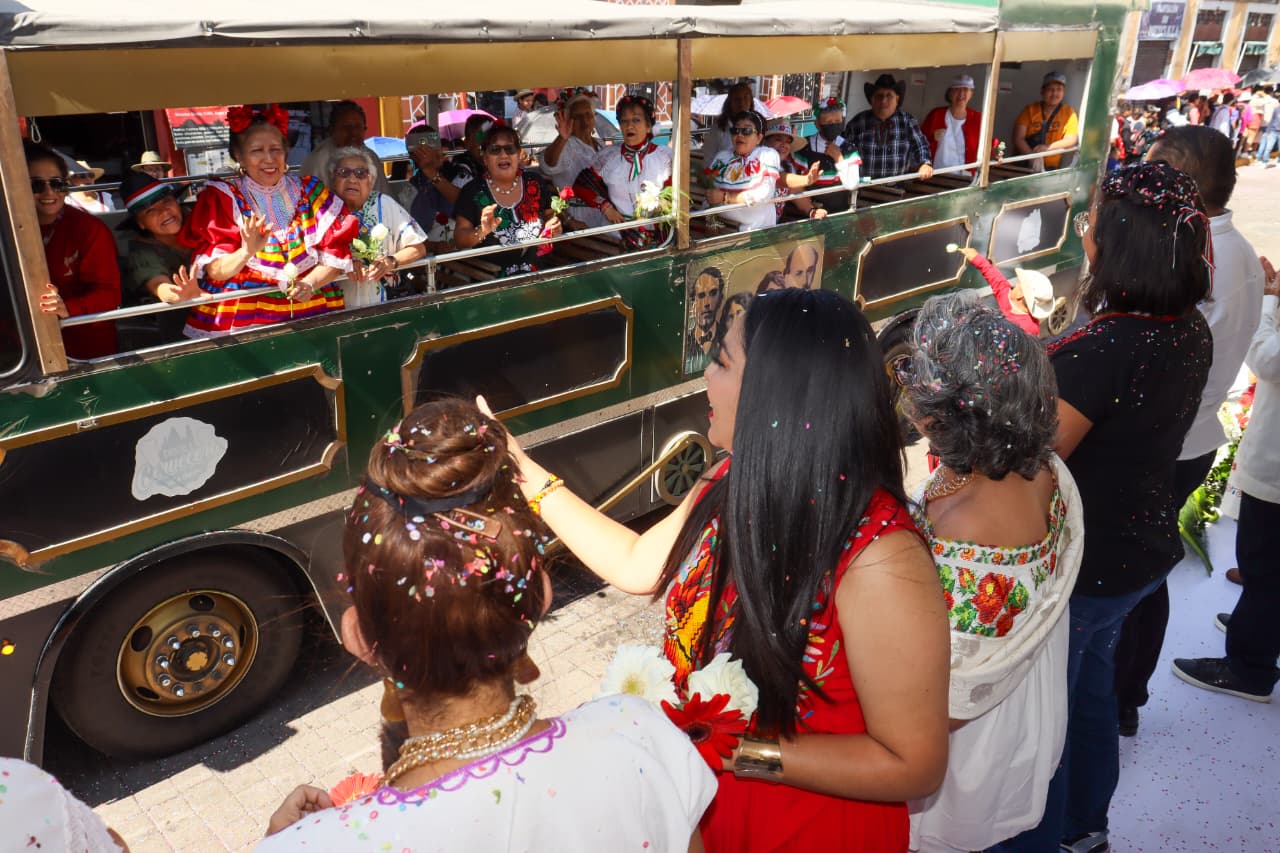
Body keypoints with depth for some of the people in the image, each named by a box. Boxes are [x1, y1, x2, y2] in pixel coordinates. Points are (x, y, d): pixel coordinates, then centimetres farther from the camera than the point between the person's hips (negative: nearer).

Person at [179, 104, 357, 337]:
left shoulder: (310, 191, 9)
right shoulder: (222, 197, 3)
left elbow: (334, 253, 5)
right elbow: (214, 271, -4)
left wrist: (311, 283, -13)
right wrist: (247, 252, -24)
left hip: (311, 312, 2)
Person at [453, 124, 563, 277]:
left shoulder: (535, 183, 5)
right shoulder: (472, 191, -2)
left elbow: (549, 214, 20)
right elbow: (459, 238, -5)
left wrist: (553, 226, -2)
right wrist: (481, 232, -24)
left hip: (536, 273, 2)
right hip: (491, 278, -2)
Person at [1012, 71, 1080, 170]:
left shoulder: (1068, 112, 7)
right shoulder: (1030, 110, 4)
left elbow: (1072, 140, -1)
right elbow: (1018, 138, -4)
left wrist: (1048, 147, -19)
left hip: (1050, 168, 0)